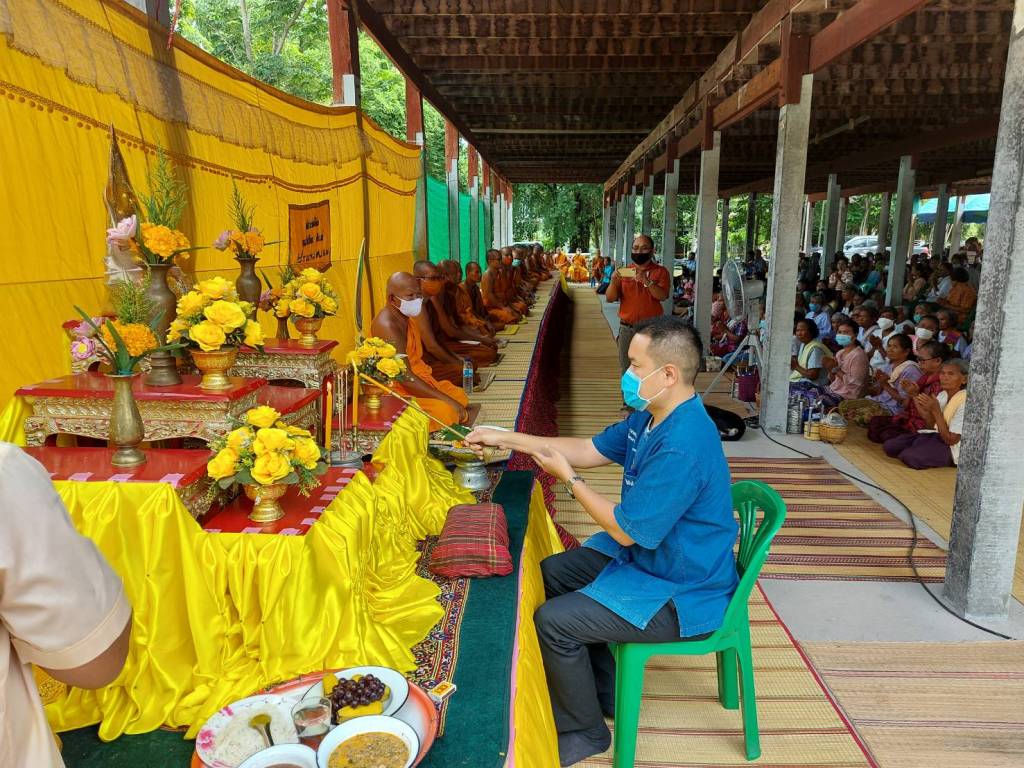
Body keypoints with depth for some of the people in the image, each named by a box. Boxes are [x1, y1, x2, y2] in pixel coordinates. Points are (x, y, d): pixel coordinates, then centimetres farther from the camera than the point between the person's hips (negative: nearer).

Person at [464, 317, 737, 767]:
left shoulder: (681, 448, -33)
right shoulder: (653, 415, -1)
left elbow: (625, 530, -26)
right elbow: (591, 449, 8)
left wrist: (568, 478, -13)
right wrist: (505, 439, 4)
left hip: (682, 596, -10)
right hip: (646, 555, 10)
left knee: (552, 621, -14)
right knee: (552, 572, 16)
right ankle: (606, 694, 30)